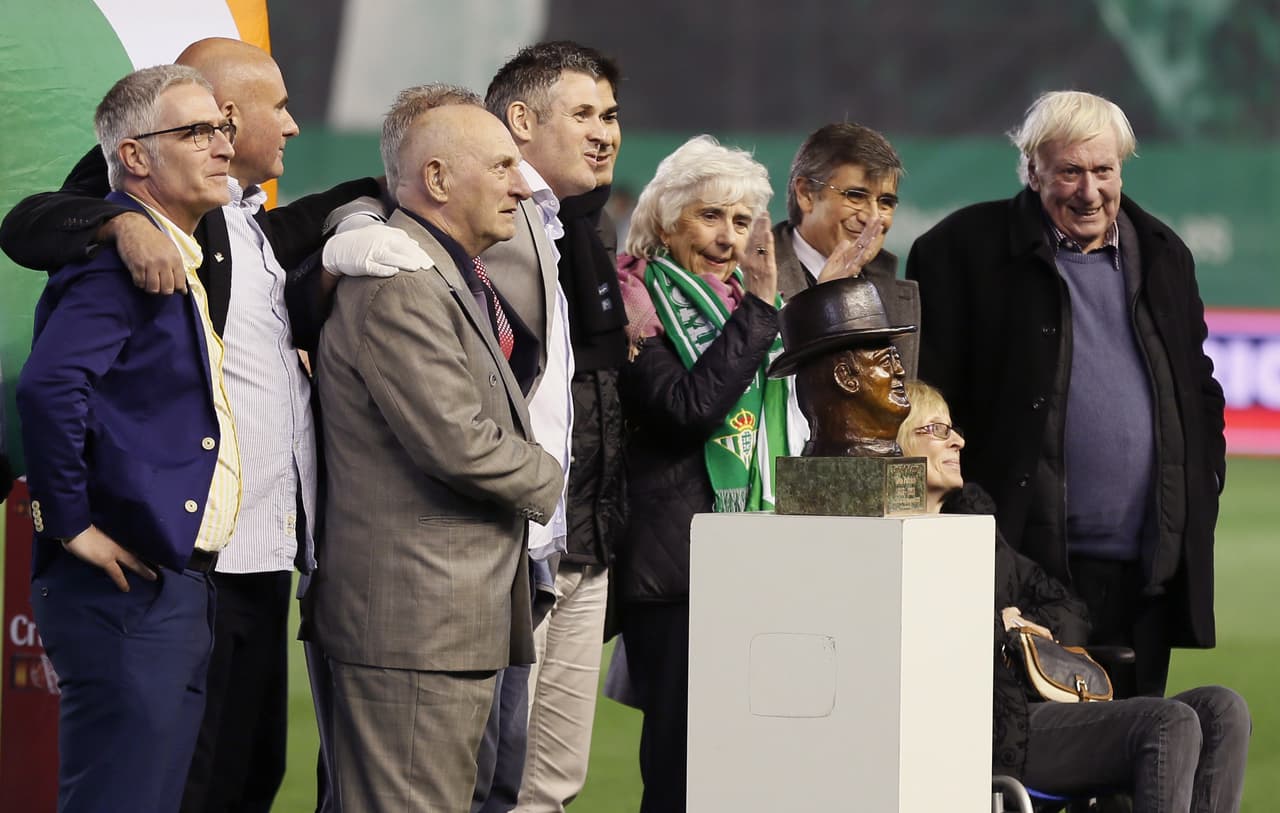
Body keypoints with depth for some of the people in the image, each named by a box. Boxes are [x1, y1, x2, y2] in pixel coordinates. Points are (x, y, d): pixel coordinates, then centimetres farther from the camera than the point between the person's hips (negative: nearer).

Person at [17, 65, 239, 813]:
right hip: (129, 589, -10)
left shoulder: (182, 263, 18)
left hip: (180, 587, 10)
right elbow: (49, 386, -27)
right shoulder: (120, 255, -13)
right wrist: (71, 523, -21)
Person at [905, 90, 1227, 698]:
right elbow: (925, 392, 0)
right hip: (1028, 566, -5)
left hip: (1145, 578, 5)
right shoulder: (966, 250, 1)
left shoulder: (1162, 256, 17)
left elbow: (1200, 387, 26)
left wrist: (1204, 484, 12)